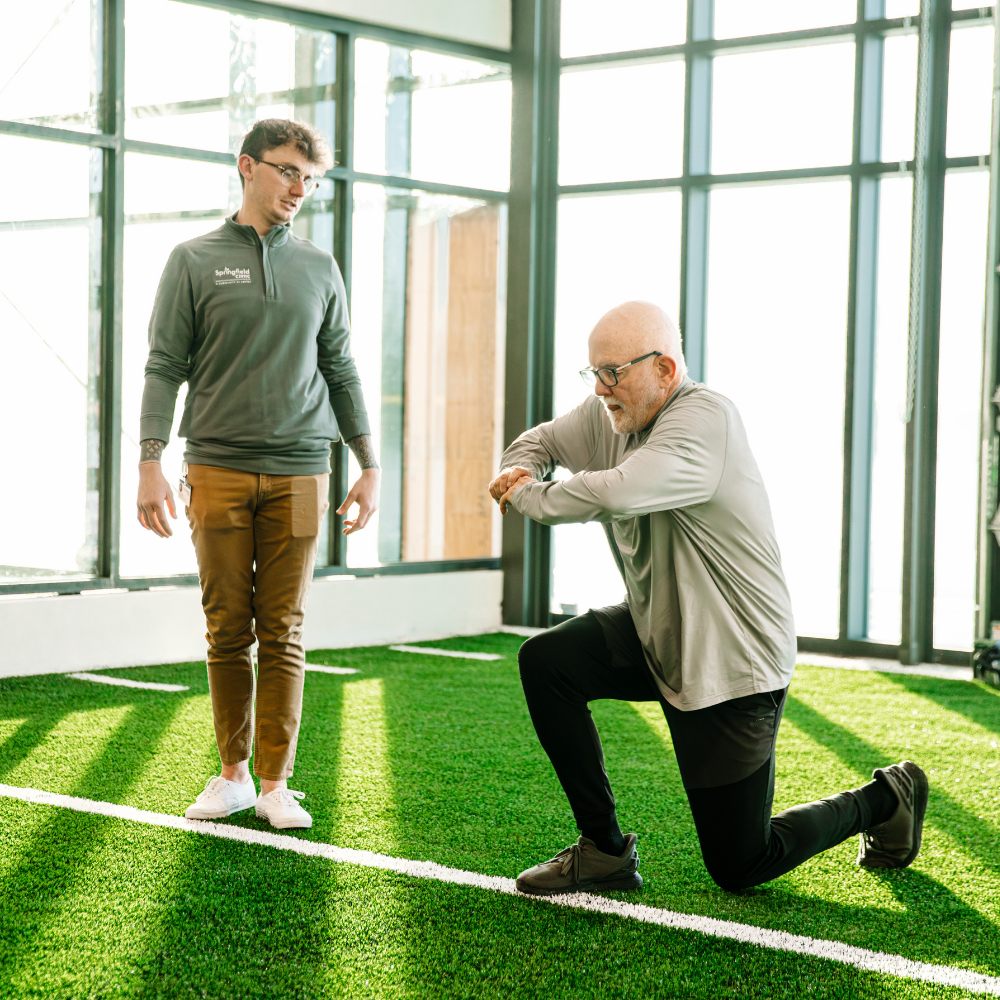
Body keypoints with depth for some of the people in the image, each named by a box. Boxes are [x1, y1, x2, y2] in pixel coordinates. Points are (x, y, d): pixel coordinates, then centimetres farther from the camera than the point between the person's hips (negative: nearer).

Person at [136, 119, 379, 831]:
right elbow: (166, 366, 3)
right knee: (228, 630, 2)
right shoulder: (196, 261, 7)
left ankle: (276, 782, 5)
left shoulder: (320, 269, 14)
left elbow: (342, 371, 15)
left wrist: (369, 465, 10)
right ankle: (233, 774, 13)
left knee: (283, 632, 0)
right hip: (218, 470, -1)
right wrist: (152, 462, -7)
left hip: (298, 472, 1)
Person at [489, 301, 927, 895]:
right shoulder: (610, 415, -1)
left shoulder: (705, 418, -26)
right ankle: (605, 851, 0)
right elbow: (542, 441, 18)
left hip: (734, 663, -8)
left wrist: (529, 498, -24)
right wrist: (520, 472, -7)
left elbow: (619, 493, -42)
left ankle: (886, 799, 26)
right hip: (655, 636, 8)